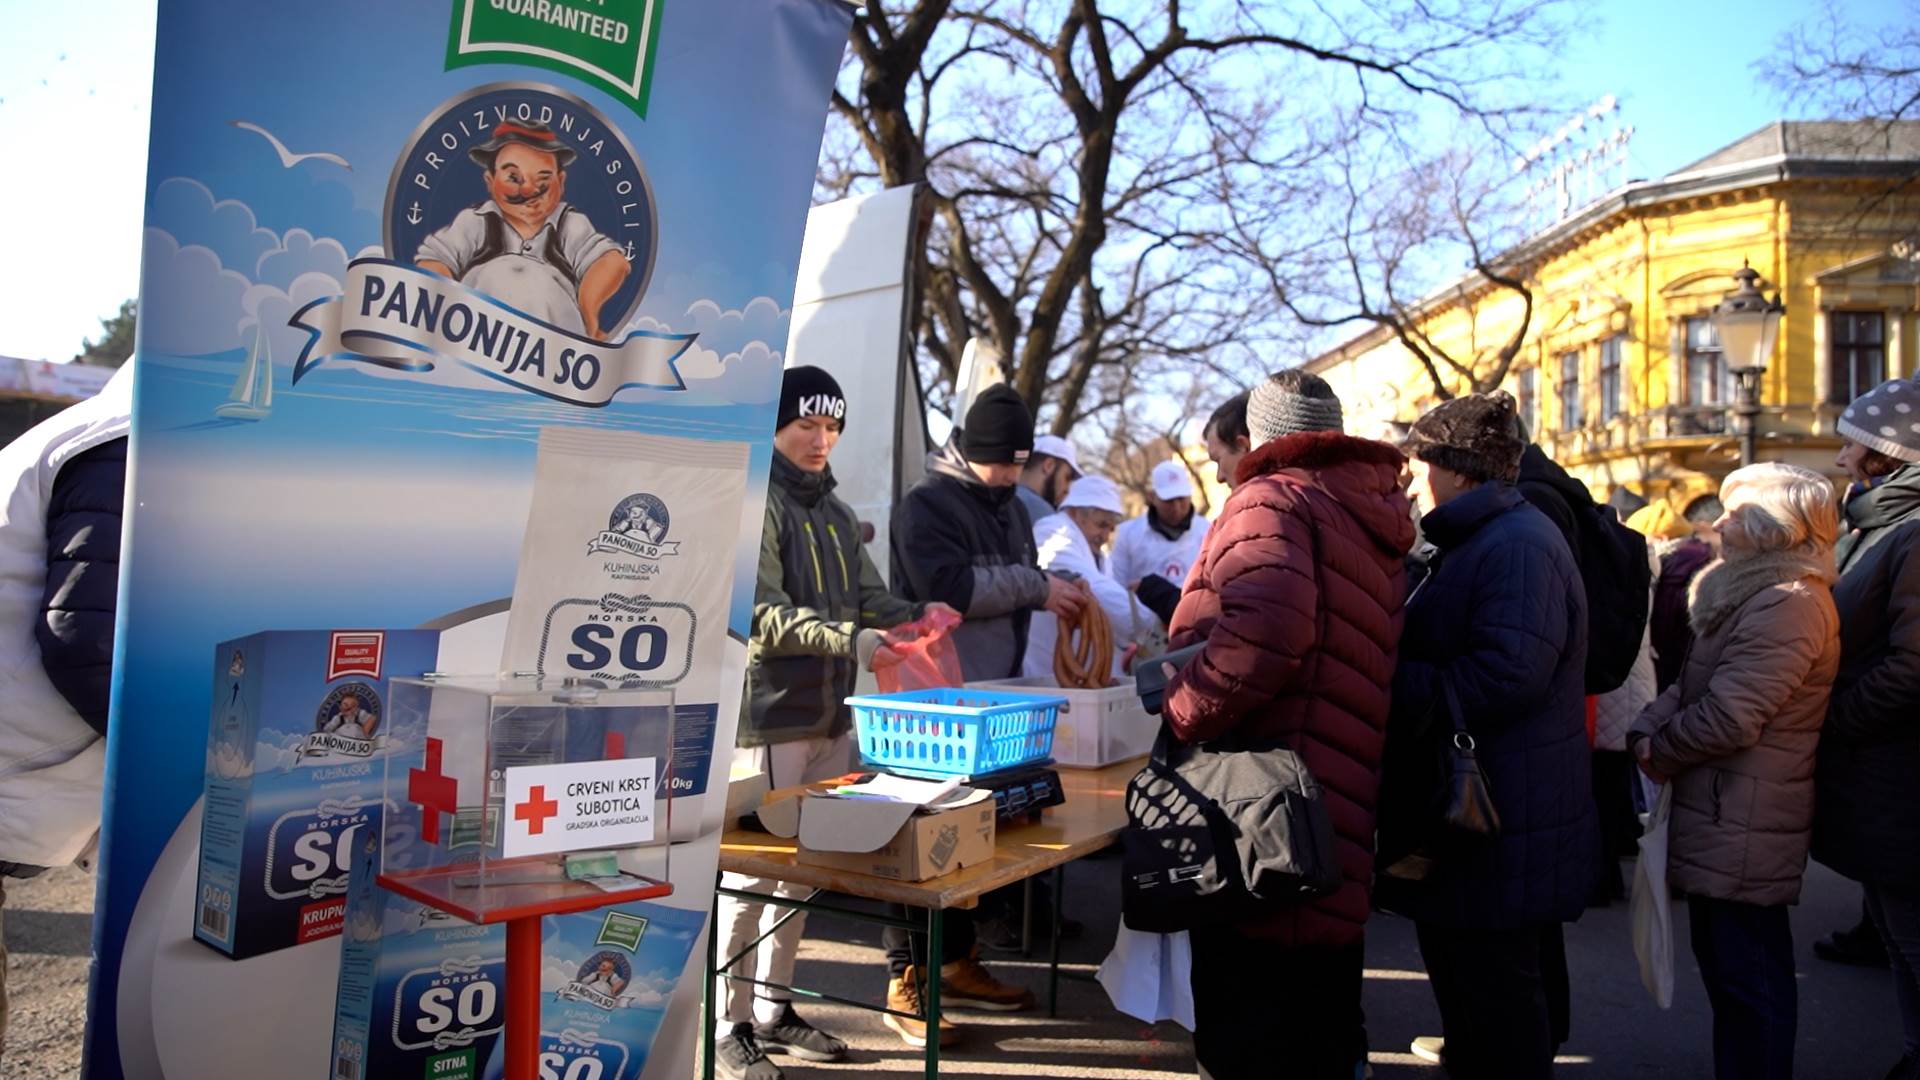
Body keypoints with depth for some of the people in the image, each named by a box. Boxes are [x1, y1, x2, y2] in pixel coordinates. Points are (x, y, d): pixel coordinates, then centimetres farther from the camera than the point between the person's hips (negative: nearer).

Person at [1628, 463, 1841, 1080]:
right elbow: (1691, 684, 14)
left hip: (1739, 830, -10)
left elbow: (1729, 717, -24)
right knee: (1753, 970, 20)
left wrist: (1659, 753, -9)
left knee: (1743, 976, -1)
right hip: (1733, 818, 10)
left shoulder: (1789, 604, -19)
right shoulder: (1752, 594, 15)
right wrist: (1649, 729, -4)